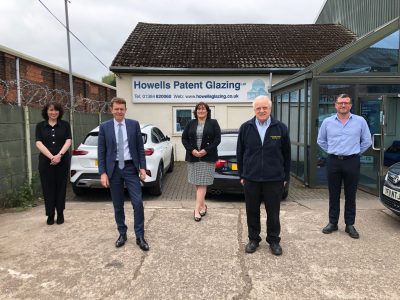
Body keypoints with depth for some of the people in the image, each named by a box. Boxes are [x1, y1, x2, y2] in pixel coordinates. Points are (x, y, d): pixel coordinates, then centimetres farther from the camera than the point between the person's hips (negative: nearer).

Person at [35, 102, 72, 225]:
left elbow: (68, 141, -2)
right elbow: (39, 143, -3)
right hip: (46, 161, 0)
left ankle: (60, 214, 17)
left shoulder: (65, 124, 6)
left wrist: (59, 155, -17)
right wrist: (51, 157, -16)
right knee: (48, 188, 4)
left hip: (63, 161, 0)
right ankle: (50, 215, 15)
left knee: (61, 187, 5)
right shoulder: (40, 126, 6)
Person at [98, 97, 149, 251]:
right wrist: (103, 172, -6)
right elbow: (101, 151, 1)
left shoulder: (134, 124, 2)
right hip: (113, 169, 1)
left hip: (131, 167, 0)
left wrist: (142, 167, -2)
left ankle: (140, 237, 8)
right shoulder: (104, 127, 2)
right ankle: (122, 234, 27)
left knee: (137, 202, -5)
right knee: (118, 205, 10)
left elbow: (140, 148, 4)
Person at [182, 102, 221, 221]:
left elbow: (217, 139, -4)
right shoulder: (191, 123, 10)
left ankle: (197, 209, -6)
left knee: (202, 184, -6)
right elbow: (184, 138, 6)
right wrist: (192, 150, -9)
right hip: (193, 157, 3)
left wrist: (206, 150, -15)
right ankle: (203, 205, 26)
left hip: (207, 157, -3)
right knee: (197, 183, 9)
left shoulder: (213, 123, 3)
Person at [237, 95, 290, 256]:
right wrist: (242, 175, 6)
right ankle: (253, 239, 29)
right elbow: (240, 153, 6)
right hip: (251, 178, 1)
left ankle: (274, 241, 28)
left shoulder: (281, 128, -1)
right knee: (252, 212, 12)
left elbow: (286, 155, 4)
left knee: (273, 212, 10)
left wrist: (286, 177, 4)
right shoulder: (245, 128, 1)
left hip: (274, 179, -1)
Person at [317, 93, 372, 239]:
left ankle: (350, 225, 18)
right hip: (333, 162, 1)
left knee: (350, 196, 6)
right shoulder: (327, 122, 4)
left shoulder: (360, 121, 1)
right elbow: (321, 140, 15)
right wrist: (331, 151, 8)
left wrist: (356, 152, 6)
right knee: (333, 195, 8)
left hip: (352, 162, -1)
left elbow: (367, 141, 9)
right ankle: (332, 223, 19)